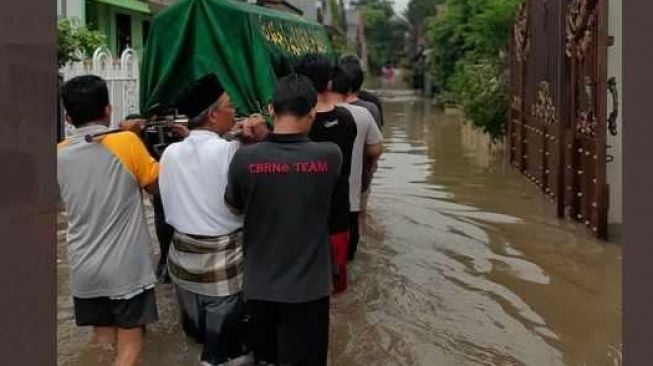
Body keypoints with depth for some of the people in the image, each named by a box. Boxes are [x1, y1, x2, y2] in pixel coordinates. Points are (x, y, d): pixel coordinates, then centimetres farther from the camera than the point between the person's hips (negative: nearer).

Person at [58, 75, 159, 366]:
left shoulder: (59, 155, 1)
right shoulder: (127, 143, -13)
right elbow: (157, 186, -1)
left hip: (84, 270, 4)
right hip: (127, 268, -4)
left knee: (102, 339, 17)